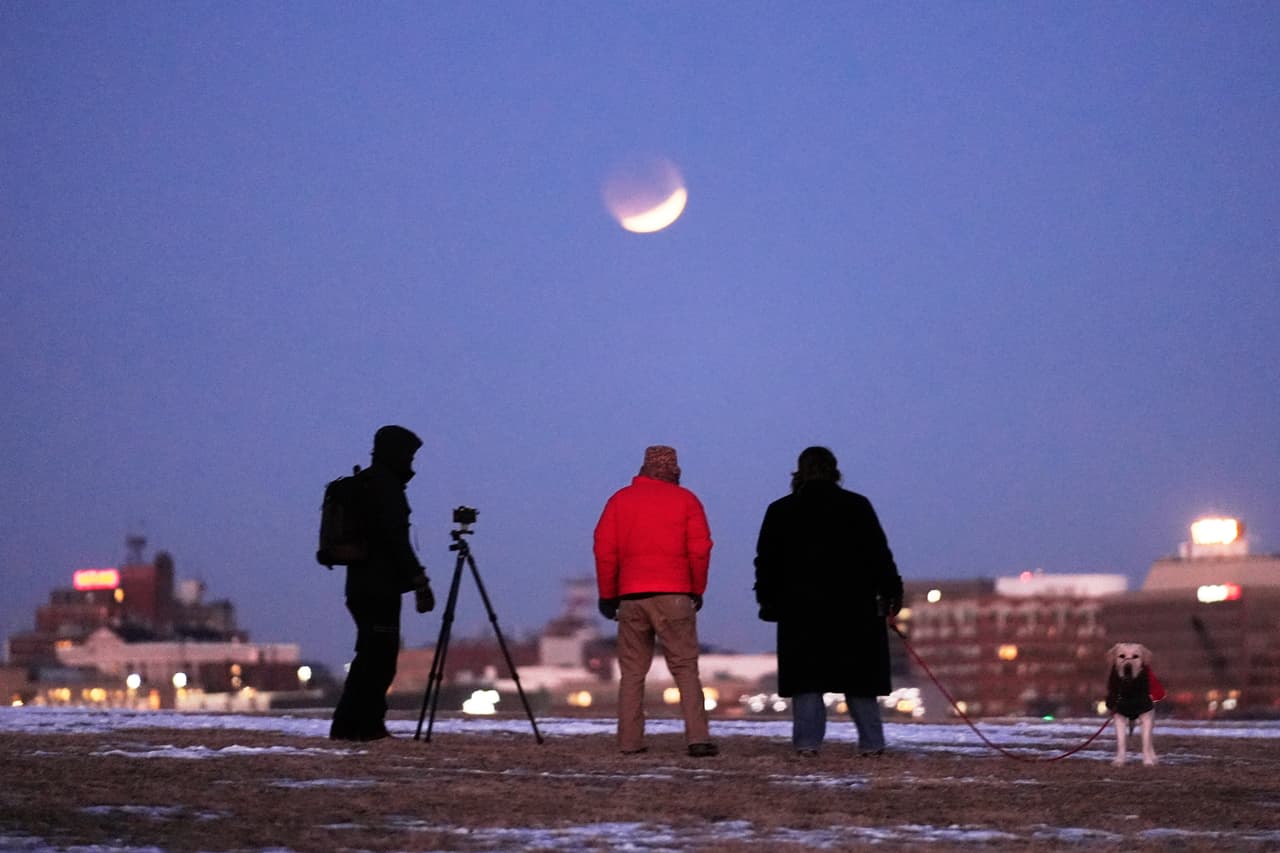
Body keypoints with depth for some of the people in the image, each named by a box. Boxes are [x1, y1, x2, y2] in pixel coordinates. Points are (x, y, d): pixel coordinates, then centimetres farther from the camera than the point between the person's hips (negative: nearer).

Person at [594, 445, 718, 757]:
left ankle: (630, 741, 3)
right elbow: (699, 549, -1)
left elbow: (604, 549, 5)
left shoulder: (620, 499, 11)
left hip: (631, 597, 2)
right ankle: (697, 738, -12)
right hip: (674, 596, -2)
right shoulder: (685, 500, 6)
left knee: (632, 671, 8)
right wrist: (697, 590, 10)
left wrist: (608, 595, 12)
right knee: (685, 668, -2)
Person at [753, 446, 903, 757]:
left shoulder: (780, 511, 5)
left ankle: (808, 741, -6)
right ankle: (871, 742, 6)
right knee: (858, 676, 7)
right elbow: (879, 553, 0)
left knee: (805, 676, 3)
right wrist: (891, 591, 6)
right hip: (853, 607, 0)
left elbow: (767, 561, 7)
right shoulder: (857, 506, 2)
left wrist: (768, 600, 15)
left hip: (801, 607, 0)